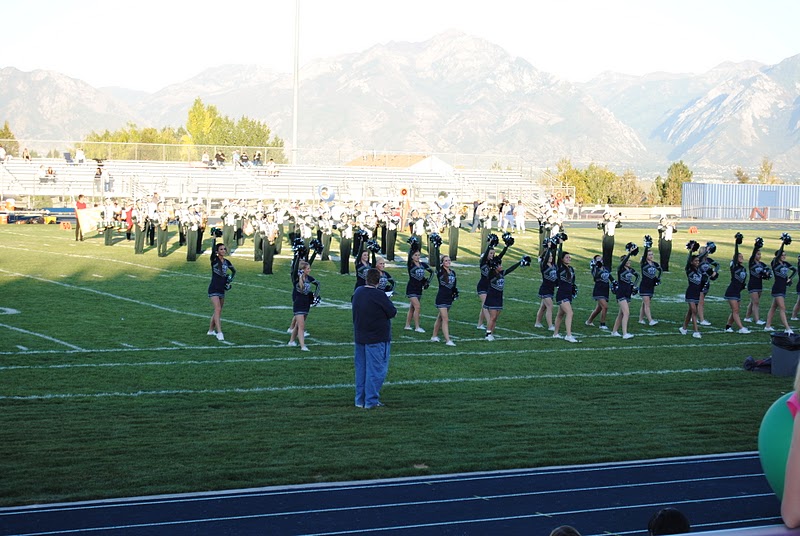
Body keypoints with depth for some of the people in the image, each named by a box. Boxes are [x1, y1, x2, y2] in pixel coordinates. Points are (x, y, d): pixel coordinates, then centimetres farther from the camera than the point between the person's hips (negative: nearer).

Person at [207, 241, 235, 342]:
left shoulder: (226, 262, 8)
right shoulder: (214, 260, -8)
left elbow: (234, 271, 26)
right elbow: (213, 250, -29)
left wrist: (230, 279, 12)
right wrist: (214, 239, -32)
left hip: (222, 289, 7)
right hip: (213, 289, -7)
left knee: (218, 311, 13)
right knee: (218, 309, -17)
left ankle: (211, 330, 28)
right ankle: (219, 333, -23)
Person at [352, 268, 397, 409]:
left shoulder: (358, 292, 4)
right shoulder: (379, 295, -19)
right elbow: (393, 313, -14)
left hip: (359, 337, 7)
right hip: (377, 338, -7)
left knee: (361, 368, 14)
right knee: (376, 369, 1)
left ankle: (360, 400, 19)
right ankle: (371, 401, 1)